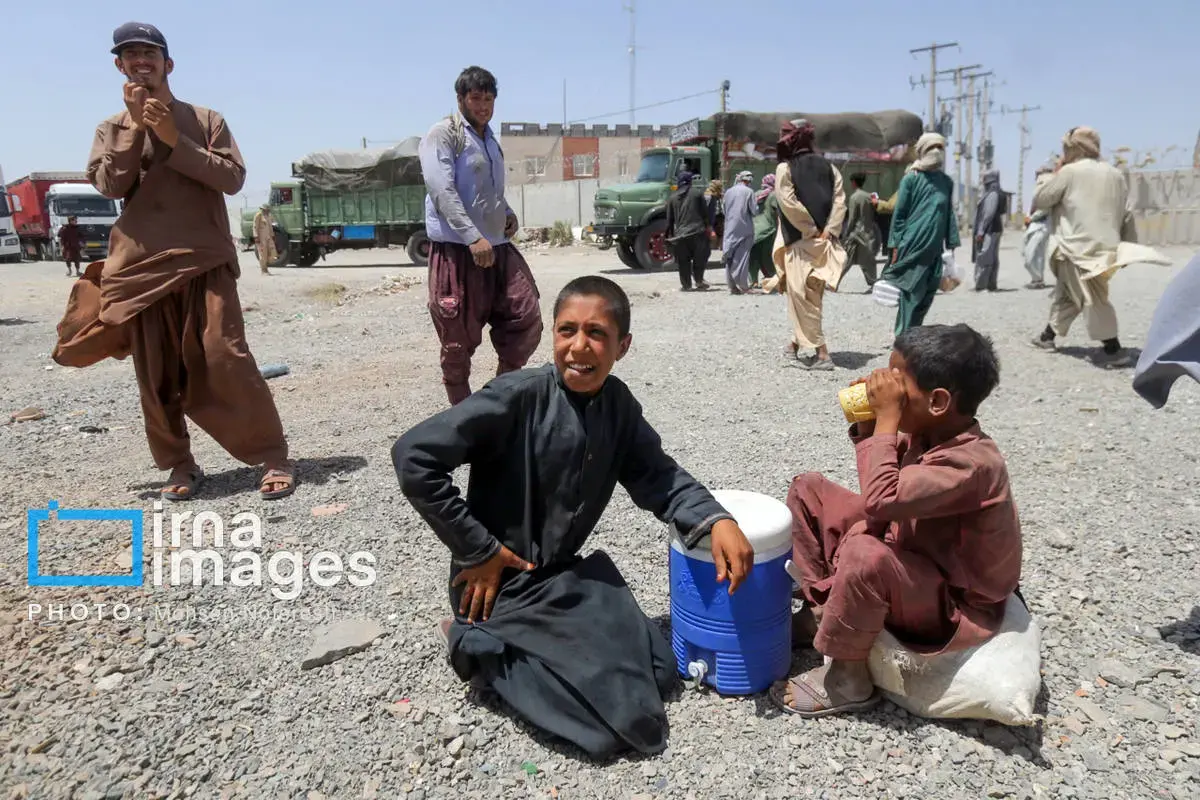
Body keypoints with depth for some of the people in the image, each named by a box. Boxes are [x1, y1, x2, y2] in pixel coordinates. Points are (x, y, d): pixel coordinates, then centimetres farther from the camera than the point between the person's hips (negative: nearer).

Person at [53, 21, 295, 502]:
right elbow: (111, 185, -2)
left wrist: (175, 140, -10)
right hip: (141, 265, 3)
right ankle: (179, 464, 18)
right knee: (155, 374, 4)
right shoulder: (112, 128, 15)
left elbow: (232, 178, -4)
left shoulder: (204, 119, 9)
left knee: (226, 359, -15)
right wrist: (135, 126, -6)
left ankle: (273, 457, -8)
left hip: (204, 260, -3)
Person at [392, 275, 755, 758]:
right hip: (502, 581, -7)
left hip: (563, 573, 7)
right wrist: (477, 551, -19)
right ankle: (479, 648, 5)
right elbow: (413, 457, -24)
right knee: (627, 715, -9)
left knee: (659, 670, 12)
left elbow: (657, 476, 1)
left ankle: (501, 645, 15)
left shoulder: (618, 404, -3)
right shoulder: (519, 396, -22)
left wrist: (717, 521, -19)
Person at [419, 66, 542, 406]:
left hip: (498, 246, 8)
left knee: (527, 318, 4)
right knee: (459, 339, -1)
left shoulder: (491, 141, 21)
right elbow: (441, 190, -17)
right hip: (456, 249, -7)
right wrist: (473, 237, -27)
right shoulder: (442, 135, -4)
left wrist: (508, 212, 13)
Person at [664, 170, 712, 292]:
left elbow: (669, 219, 12)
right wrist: (707, 227, 12)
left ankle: (686, 284, 9)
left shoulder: (673, 197, 10)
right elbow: (705, 212, 1)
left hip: (680, 234, 2)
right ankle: (699, 281, 7)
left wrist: (670, 234, 20)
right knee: (699, 258, 9)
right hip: (698, 232, -2)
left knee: (683, 261, 7)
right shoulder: (697, 193, 2)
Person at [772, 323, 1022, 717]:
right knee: (808, 490, 4)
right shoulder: (931, 432, -7)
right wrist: (867, 421, -9)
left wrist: (888, 417, -33)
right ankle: (820, 610, 8)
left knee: (866, 554, -41)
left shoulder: (970, 463, -32)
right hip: (916, 556, 8)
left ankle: (847, 678, -14)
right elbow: (885, 478, 8)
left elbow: (880, 501, -43)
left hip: (955, 602, -8)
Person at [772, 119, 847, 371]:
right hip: (824, 241, 5)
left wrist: (811, 230, -9)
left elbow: (789, 204, -14)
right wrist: (827, 231, -6)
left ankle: (820, 353, -7)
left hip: (799, 242, -5)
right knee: (811, 296, 13)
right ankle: (795, 344, 23)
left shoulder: (785, 168, -3)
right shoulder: (828, 166, 10)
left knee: (801, 296, -2)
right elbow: (840, 200, 0)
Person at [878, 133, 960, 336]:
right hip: (912, 248, -5)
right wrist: (896, 247, -6)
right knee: (911, 295, -6)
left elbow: (950, 215, 15)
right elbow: (899, 213, -2)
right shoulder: (911, 178, -1)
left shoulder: (947, 182, 12)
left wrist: (952, 244, 9)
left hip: (934, 251, 5)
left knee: (926, 298, 8)